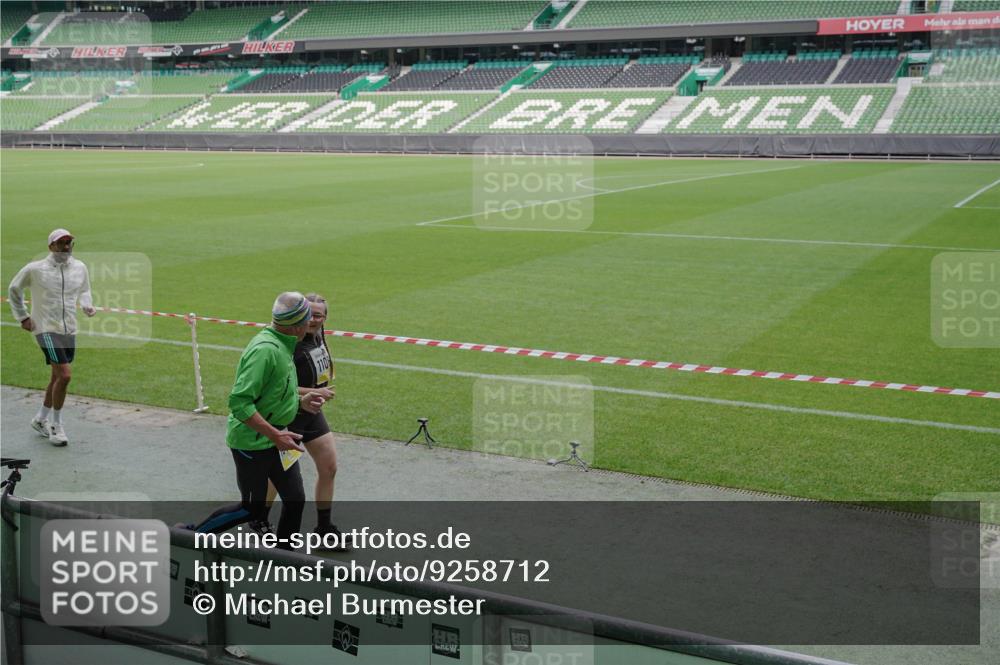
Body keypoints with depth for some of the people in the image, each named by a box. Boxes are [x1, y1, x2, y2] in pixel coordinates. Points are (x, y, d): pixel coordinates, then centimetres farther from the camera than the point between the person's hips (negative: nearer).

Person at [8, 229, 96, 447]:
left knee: (57, 378, 15)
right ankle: (56, 425, 1)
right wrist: (22, 317, 5)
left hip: (69, 331, 6)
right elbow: (14, 289, 9)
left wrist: (87, 305, 2)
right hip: (46, 329, -5)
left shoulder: (80, 268, 3)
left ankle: (41, 419, 35)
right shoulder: (34, 269, -8)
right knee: (64, 375, -16)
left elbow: (84, 290, 22)